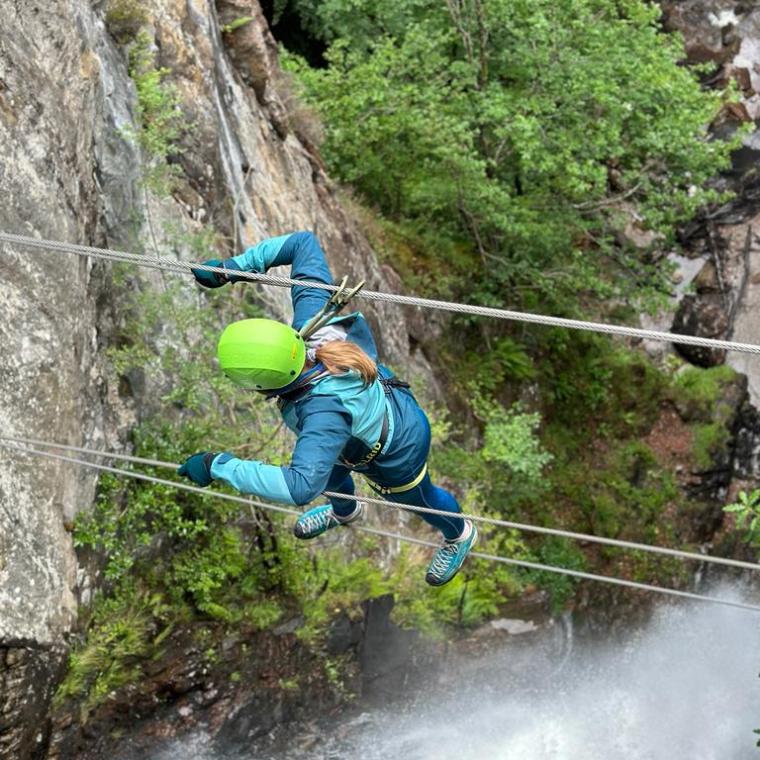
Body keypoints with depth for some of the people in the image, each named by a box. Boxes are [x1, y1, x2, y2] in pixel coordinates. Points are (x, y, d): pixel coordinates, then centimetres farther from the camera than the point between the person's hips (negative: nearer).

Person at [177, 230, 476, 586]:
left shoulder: (322, 411, -51)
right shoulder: (310, 322, -33)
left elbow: (300, 486, -60)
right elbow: (304, 242, -24)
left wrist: (219, 465, -54)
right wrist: (232, 267, -29)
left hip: (396, 457, -6)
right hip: (386, 403, 6)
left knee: (420, 499, 29)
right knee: (328, 471, 35)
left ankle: (459, 536, 65)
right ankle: (345, 511, 72)